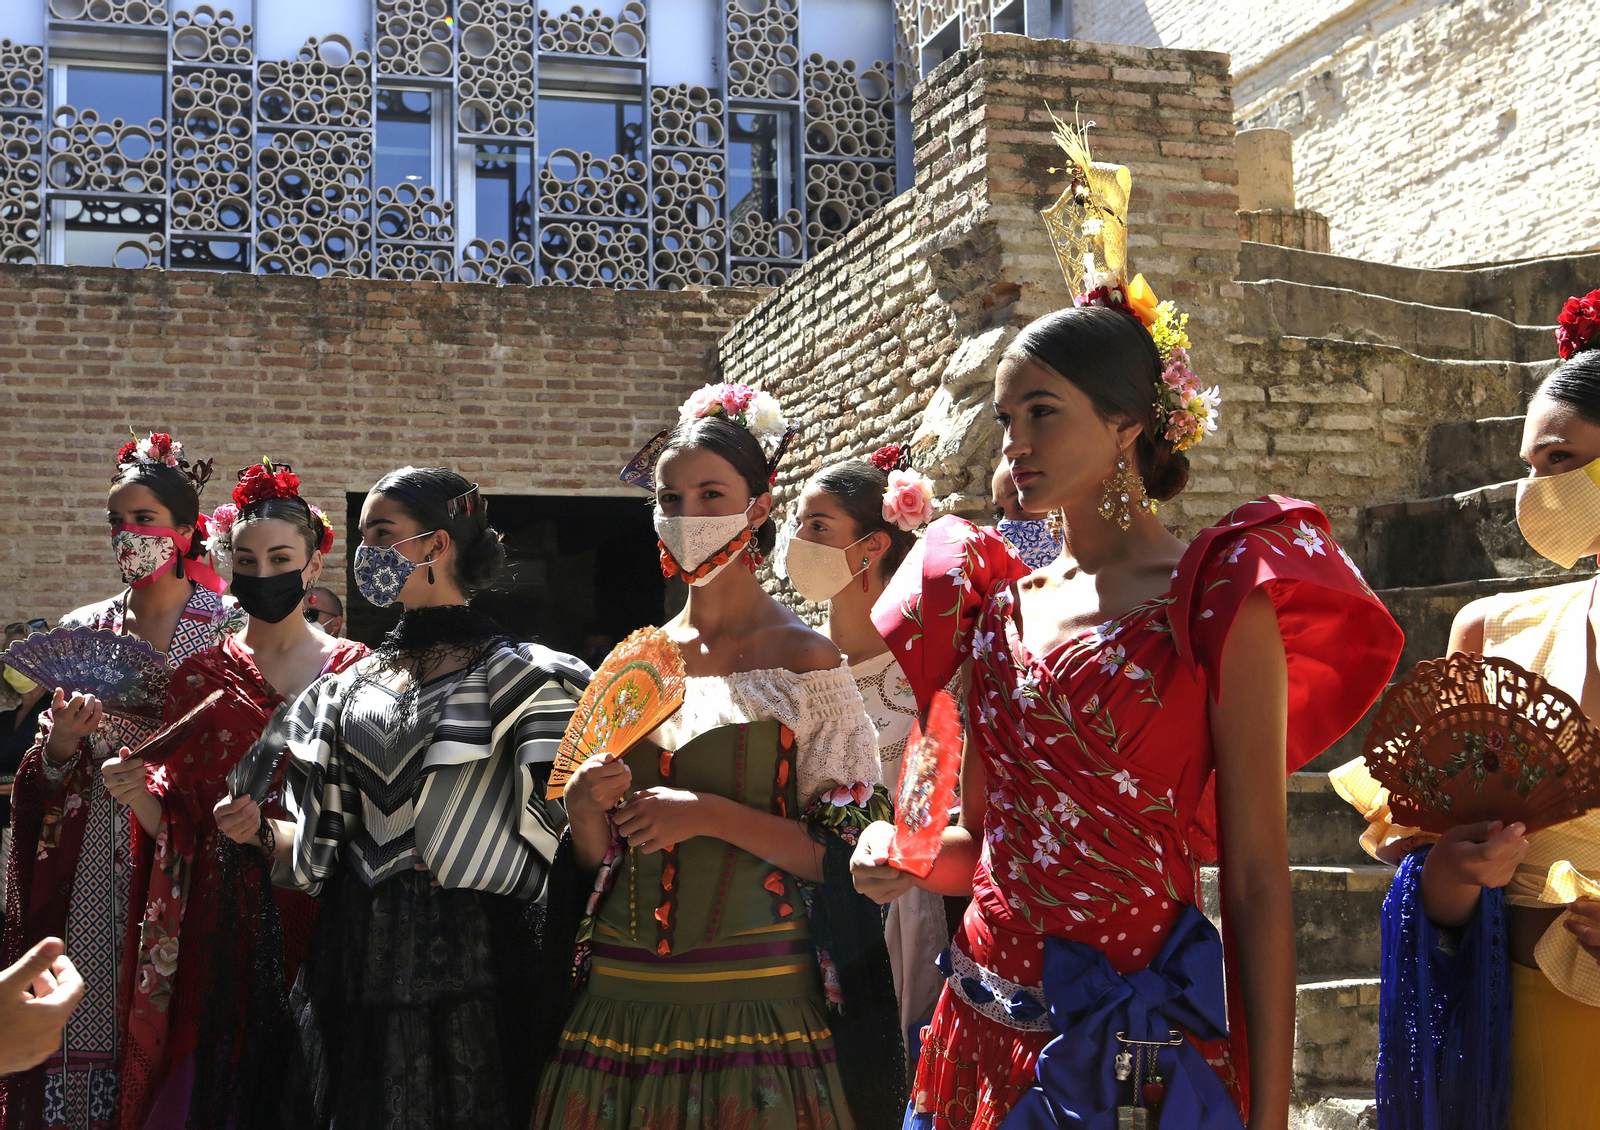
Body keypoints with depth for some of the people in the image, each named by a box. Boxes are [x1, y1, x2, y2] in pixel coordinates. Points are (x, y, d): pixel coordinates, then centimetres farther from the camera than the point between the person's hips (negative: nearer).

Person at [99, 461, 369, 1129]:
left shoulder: (356, 671, 2)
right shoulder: (201, 678, 7)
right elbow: (177, 823, 4)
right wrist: (136, 792, -15)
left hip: (323, 916, -1)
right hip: (225, 919, 1)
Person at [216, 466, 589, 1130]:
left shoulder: (521, 679, -4)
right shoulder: (349, 688, 11)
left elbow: (555, 838, -8)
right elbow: (323, 840, 13)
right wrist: (262, 832, -3)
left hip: (468, 975, -4)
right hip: (355, 970, 5)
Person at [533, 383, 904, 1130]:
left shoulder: (804, 660, -3)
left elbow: (847, 851, -7)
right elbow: (596, 859, 14)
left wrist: (710, 813, -16)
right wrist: (584, 804, -7)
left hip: (757, 1000, -4)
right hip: (625, 996, 4)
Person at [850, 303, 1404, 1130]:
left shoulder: (1213, 604, -9)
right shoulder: (999, 605, 7)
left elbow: (1256, 881, -11)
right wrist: (904, 858, -5)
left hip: (1136, 1041, -5)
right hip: (983, 1026, 6)